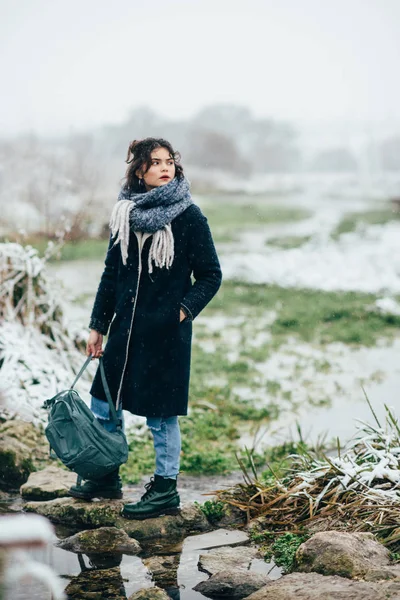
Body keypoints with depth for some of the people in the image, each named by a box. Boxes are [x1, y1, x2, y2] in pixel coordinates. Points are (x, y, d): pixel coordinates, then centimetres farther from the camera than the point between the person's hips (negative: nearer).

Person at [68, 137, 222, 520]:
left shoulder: (188, 216, -7)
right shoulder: (124, 213, 5)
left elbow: (211, 274, -3)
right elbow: (111, 273, 11)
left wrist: (185, 309, -17)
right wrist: (97, 325, 10)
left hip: (166, 331, -5)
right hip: (126, 327, 5)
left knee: (161, 412, 2)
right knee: (103, 403, 12)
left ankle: (165, 489, 17)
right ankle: (107, 477, 31)